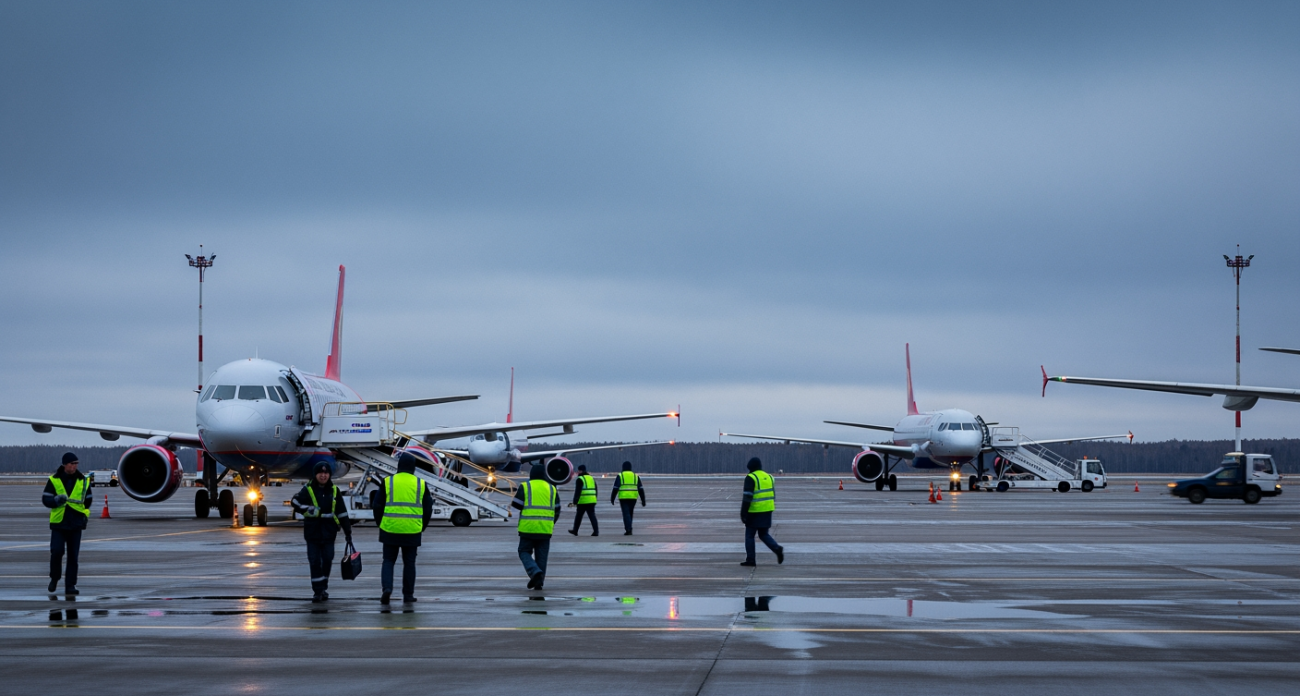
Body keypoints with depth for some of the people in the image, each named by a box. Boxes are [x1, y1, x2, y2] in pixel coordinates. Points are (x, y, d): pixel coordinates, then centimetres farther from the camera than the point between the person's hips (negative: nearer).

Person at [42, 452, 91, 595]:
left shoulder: (83, 481, 7)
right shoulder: (54, 480, 0)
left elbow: (87, 501, 20)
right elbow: (45, 499, -2)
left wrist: (84, 514, 11)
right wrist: (57, 500, -19)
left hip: (76, 524, 2)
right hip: (58, 523, -2)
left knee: (73, 556, 1)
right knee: (56, 551, -13)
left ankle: (70, 585, 8)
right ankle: (54, 578, 12)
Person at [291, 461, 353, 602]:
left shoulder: (334, 491, 6)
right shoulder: (308, 490, -1)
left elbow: (342, 513, 9)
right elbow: (296, 504, -8)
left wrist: (348, 532, 9)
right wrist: (311, 511, -20)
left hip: (328, 532, 2)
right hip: (312, 531, -2)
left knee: (327, 560, 4)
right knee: (315, 561, -3)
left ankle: (323, 588, 20)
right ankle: (317, 591, 1)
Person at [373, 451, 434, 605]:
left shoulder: (388, 482, -1)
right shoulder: (420, 484, 2)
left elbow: (378, 505, 3)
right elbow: (428, 508, 7)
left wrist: (380, 524, 17)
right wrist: (422, 527, 20)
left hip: (390, 529, 0)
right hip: (412, 531, 0)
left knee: (388, 561, 10)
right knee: (409, 562, 11)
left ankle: (387, 587, -9)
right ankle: (408, 594, 13)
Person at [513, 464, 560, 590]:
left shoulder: (525, 486, -1)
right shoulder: (552, 489, 9)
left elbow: (516, 505, -7)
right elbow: (557, 510, 12)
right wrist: (552, 524, 25)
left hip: (528, 527, -3)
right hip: (545, 528, 3)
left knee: (525, 552, 7)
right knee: (541, 555, 9)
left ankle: (535, 572, -16)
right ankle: (539, 582, 6)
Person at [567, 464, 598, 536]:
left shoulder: (580, 479, -7)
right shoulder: (591, 478, 16)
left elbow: (577, 492, -14)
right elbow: (595, 490, 19)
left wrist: (575, 502, -15)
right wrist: (595, 499, 26)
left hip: (583, 502, -6)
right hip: (592, 501, 6)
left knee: (579, 516, 9)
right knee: (592, 516, 1)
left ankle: (575, 530, 20)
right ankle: (596, 531, -12)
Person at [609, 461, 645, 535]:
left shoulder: (620, 476, -1)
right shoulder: (635, 476, 8)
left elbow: (616, 488, -6)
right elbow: (641, 489, 4)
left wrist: (612, 499, 2)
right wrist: (643, 500, 5)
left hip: (623, 498, -3)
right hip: (633, 498, 3)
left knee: (626, 514, -6)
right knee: (630, 514, 18)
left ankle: (628, 530, -20)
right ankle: (628, 529, 21)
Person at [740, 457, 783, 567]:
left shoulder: (751, 478, -11)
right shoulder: (768, 477, 11)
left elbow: (747, 497, -17)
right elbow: (772, 495, 15)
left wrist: (743, 513, -14)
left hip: (754, 512, -6)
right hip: (767, 511, 6)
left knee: (749, 535, 5)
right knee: (764, 534, 15)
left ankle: (750, 560, 5)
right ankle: (777, 549, -8)